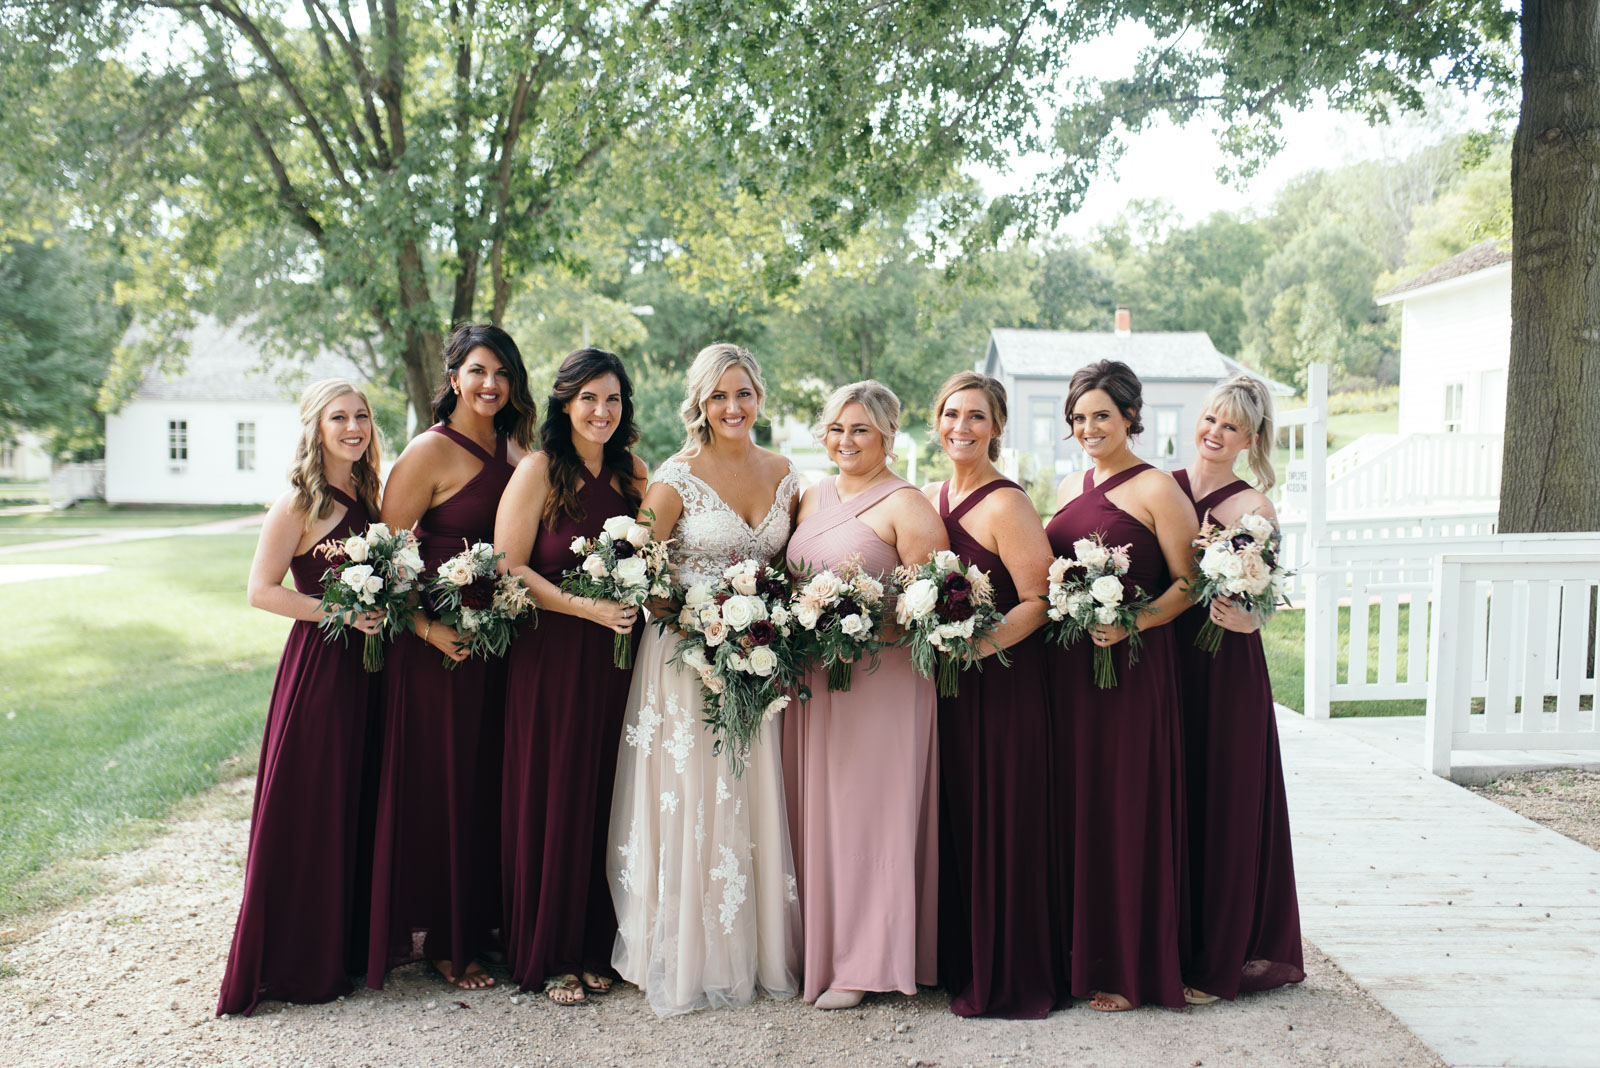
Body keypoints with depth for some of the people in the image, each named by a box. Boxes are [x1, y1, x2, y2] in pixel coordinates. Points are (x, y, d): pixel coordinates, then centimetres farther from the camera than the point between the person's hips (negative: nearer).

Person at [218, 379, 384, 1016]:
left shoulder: (366, 496, 11)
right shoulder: (298, 504, -10)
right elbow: (261, 590, -12)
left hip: (366, 664, 7)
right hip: (317, 665, -7)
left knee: (357, 804, 14)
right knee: (307, 809, 0)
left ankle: (348, 943, 28)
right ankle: (295, 963, 13)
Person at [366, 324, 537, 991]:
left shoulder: (513, 451, 10)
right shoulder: (430, 452, -10)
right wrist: (426, 627, -19)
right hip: (439, 641, -6)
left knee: (490, 781, 13)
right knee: (440, 785, 3)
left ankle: (481, 923, 28)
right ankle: (444, 943, 17)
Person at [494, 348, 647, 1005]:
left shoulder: (630, 473, 10)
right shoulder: (539, 470, -6)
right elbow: (510, 567, -10)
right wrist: (587, 607, -18)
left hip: (616, 654, 5)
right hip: (551, 653, -5)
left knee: (605, 797, 8)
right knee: (552, 797, 2)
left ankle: (594, 949, 22)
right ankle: (547, 956, 16)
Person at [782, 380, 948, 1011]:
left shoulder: (905, 506, -6)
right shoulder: (812, 498, 15)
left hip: (880, 681, -6)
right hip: (810, 677, 6)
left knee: (866, 811, -1)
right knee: (815, 811, 10)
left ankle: (864, 963, 9)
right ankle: (817, 942, 22)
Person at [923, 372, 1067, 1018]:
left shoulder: (1006, 505, -12)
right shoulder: (926, 498, 11)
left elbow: (1039, 601, -16)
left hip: (1004, 681, -7)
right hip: (944, 682, 7)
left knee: (1002, 825, 0)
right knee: (955, 823, 13)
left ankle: (1012, 978, 14)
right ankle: (962, 962, 27)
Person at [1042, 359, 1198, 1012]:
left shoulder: (1157, 490, -5)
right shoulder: (1069, 489, 15)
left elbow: (1188, 585, -9)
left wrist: (1132, 622, -22)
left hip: (1133, 668, -6)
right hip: (1067, 665, 6)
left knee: (1125, 808, -1)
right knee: (1072, 805, 9)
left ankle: (1131, 970, 10)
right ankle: (1078, 953, 21)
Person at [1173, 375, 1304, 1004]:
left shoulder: (1253, 507, -3)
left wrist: (1243, 618, -30)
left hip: (1225, 669, -4)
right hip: (1163, 661, 4)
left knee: (1224, 805, 3)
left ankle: (1218, 961, 15)